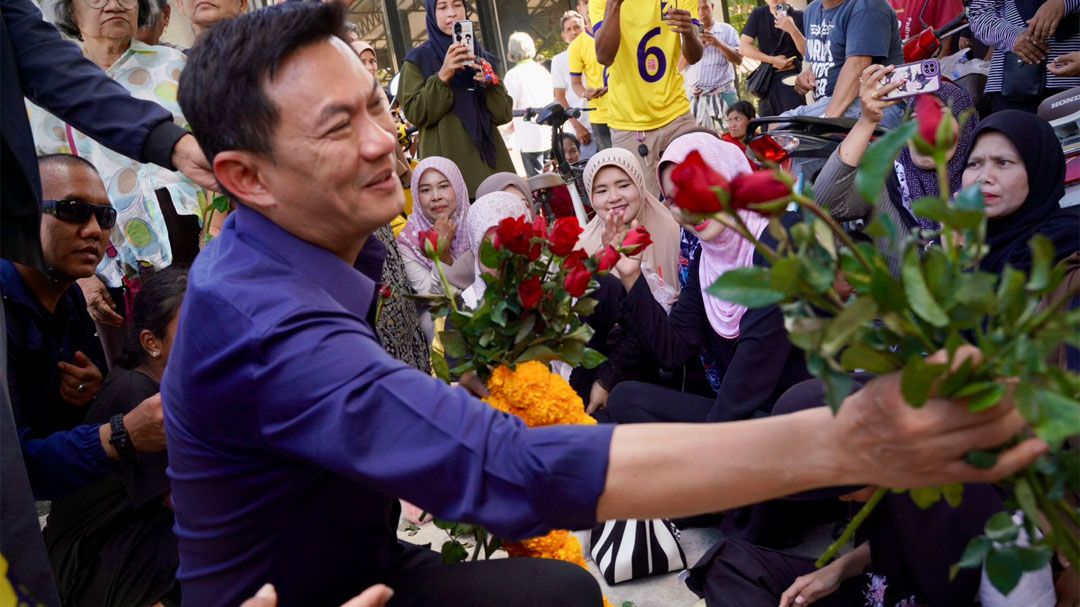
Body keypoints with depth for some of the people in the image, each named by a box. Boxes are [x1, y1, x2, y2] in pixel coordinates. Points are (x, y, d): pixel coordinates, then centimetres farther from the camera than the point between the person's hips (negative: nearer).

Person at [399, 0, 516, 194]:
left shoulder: (482, 56, 14)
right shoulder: (418, 59, 5)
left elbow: (504, 114, 6)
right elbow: (415, 114, -7)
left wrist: (490, 83, -12)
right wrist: (442, 77, -18)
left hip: (489, 157, 4)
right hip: (448, 161, -3)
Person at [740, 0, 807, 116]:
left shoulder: (798, 15, 0)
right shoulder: (758, 15, 7)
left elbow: (807, 51, -9)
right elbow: (743, 47, -2)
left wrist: (793, 30, -25)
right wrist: (772, 60, -9)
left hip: (791, 78, -3)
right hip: (767, 80, 3)